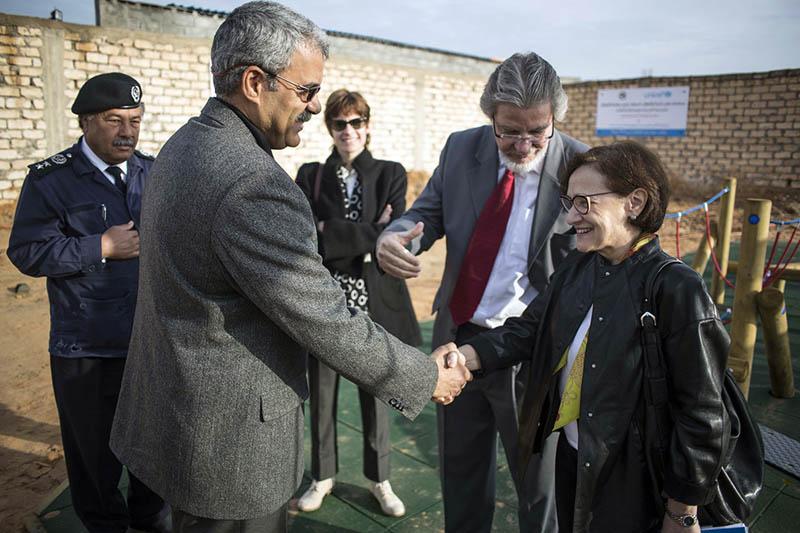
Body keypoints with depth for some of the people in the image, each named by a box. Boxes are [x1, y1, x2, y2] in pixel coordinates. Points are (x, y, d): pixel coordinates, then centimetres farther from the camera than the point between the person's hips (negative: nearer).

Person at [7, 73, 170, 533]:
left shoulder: (154, 172, 7)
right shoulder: (51, 179, -6)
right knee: (95, 450, 14)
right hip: (88, 351, -3)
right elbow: (26, 251, -11)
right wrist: (102, 247, -17)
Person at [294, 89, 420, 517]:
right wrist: (370, 236, -14)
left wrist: (332, 234, -14)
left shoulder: (391, 175, 1)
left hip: (373, 302, 0)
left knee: (375, 393, 12)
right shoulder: (310, 176, 3)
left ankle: (379, 478, 33)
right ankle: (323, 476, 35)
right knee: (321, 394, 12)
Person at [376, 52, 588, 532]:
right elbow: (428, 212, 4)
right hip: (458, 336, 4)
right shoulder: (461, 150, -3)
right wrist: (395, 237, -19)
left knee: (539, 484, 17)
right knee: (460, 473, 24)